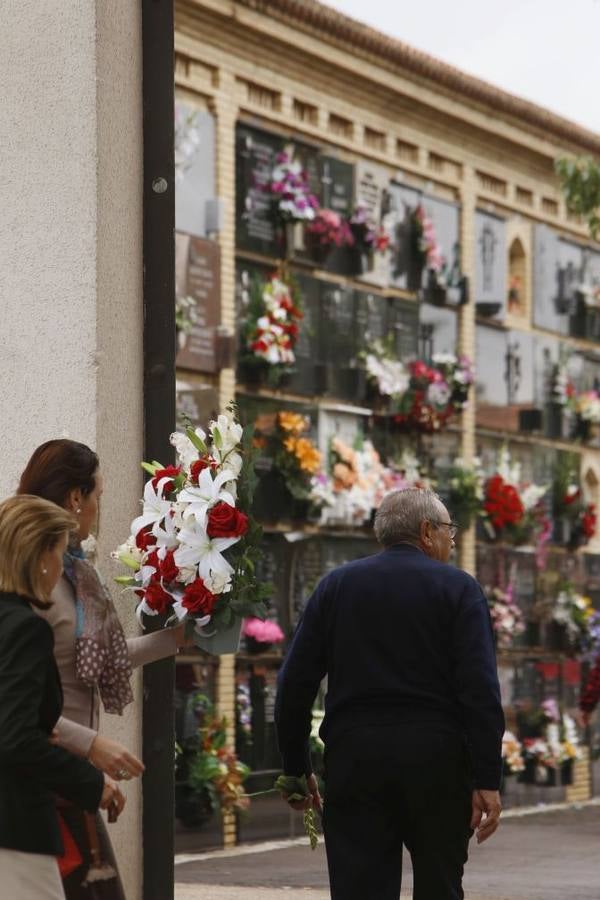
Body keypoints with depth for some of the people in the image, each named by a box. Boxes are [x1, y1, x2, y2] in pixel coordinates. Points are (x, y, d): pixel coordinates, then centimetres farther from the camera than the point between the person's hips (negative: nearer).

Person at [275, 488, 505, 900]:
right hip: (435, 759, -1)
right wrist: (487, 780, -9)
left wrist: (296, 769, 13)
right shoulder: (458, 588, 0)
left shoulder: (336, 585, 9)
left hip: (352, 759, 2)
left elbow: (295, 683, 6)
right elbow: (480, 690, -9)